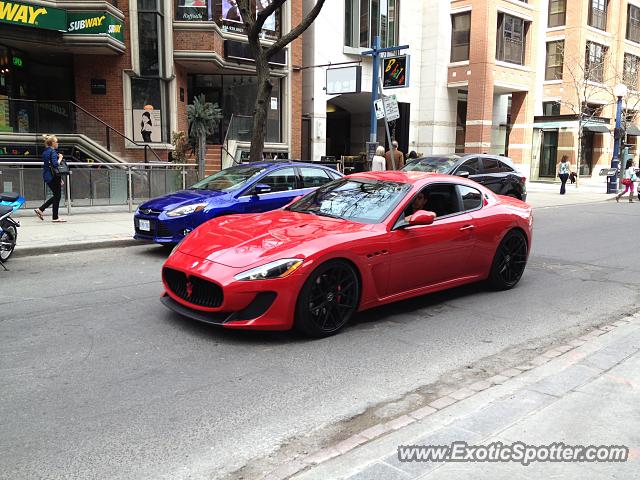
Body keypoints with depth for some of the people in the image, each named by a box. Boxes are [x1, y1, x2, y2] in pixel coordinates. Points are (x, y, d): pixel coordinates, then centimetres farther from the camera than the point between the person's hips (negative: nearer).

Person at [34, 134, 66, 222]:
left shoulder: (45, 151, 15)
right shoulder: (53, 152, -14)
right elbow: (55, 164, -27)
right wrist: (60, 158, -9)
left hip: (47, 176, 9)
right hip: (53, 177, -9)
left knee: (56, 195, 17)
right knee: (57, 196, 0)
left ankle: (40, 209, 15)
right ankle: (55, 217, 4)